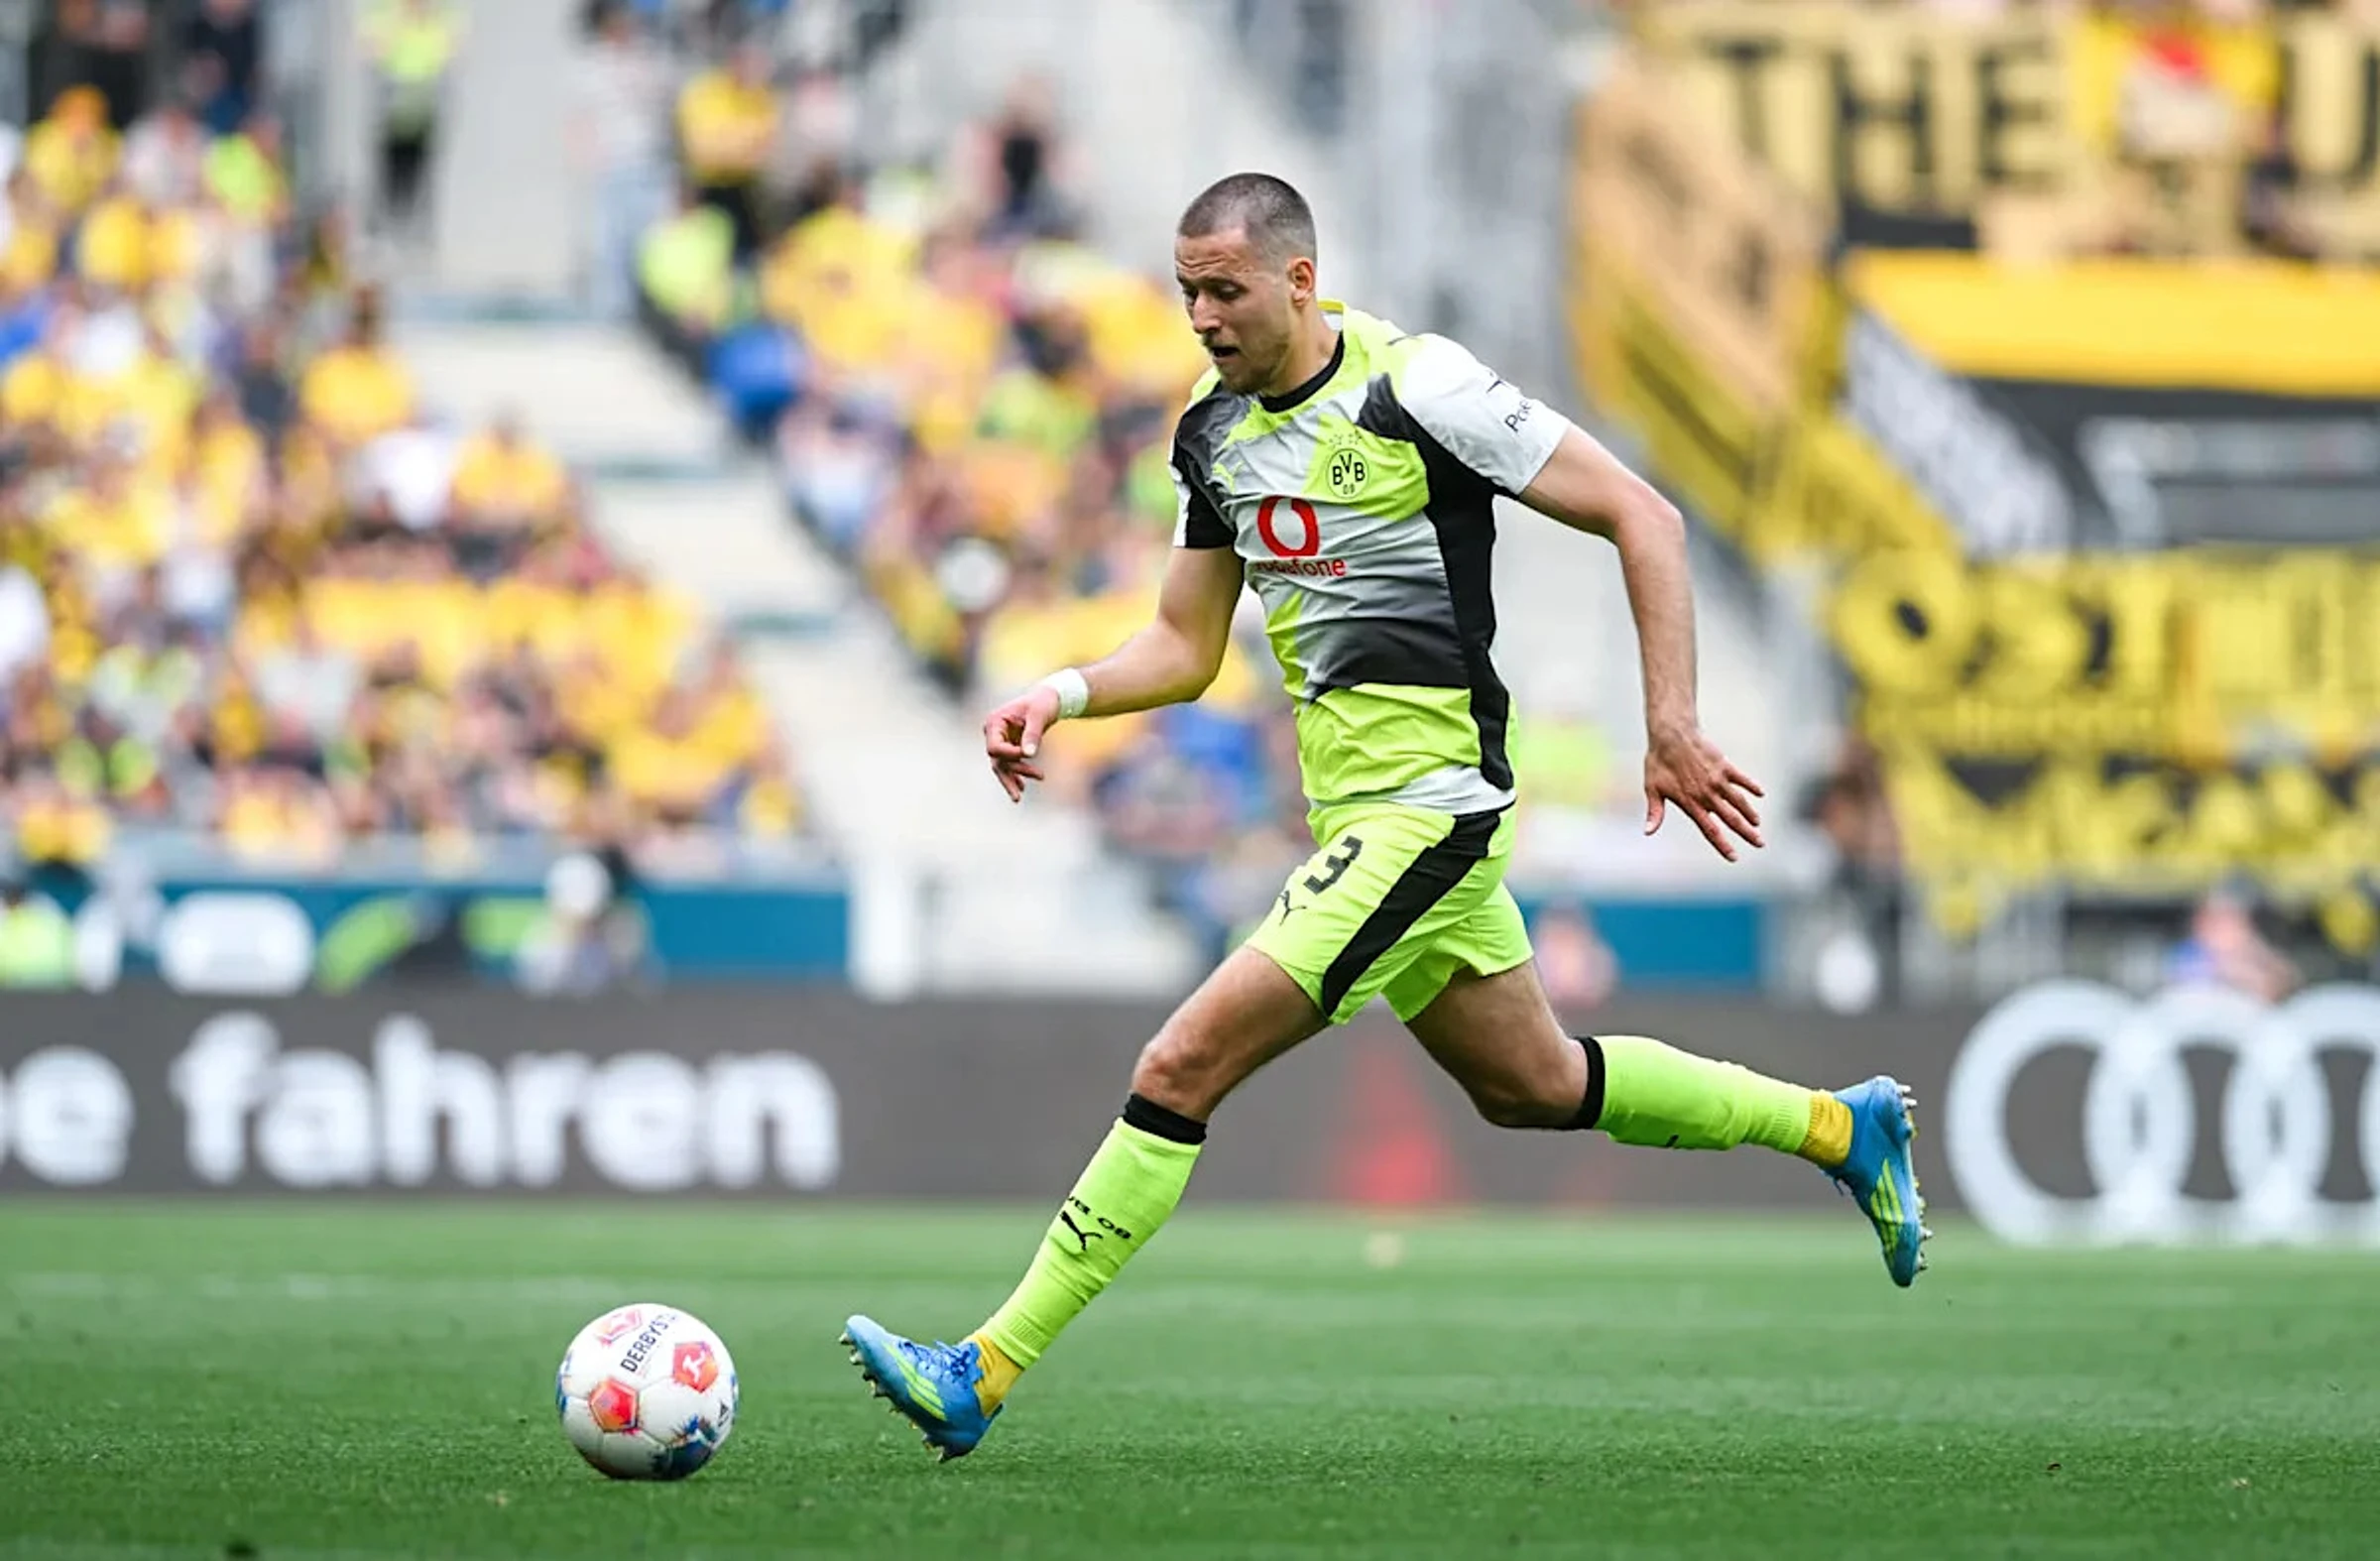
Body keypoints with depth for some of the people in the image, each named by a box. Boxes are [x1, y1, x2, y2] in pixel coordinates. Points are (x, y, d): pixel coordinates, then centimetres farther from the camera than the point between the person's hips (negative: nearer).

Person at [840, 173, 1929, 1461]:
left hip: (1424, 797, -9)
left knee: (1182, 1067, -16)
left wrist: (1672, 724, -14)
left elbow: (1642, 518, -11)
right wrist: (1061, 696, -3)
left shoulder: (1416, 390, -14)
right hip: (1348, 808, 9)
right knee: (1529, 1084, 22)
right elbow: (1184, 648, 17)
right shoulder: (1214, 436, 9)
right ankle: (1839, 1127, 41)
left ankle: (982, 1377, -16)